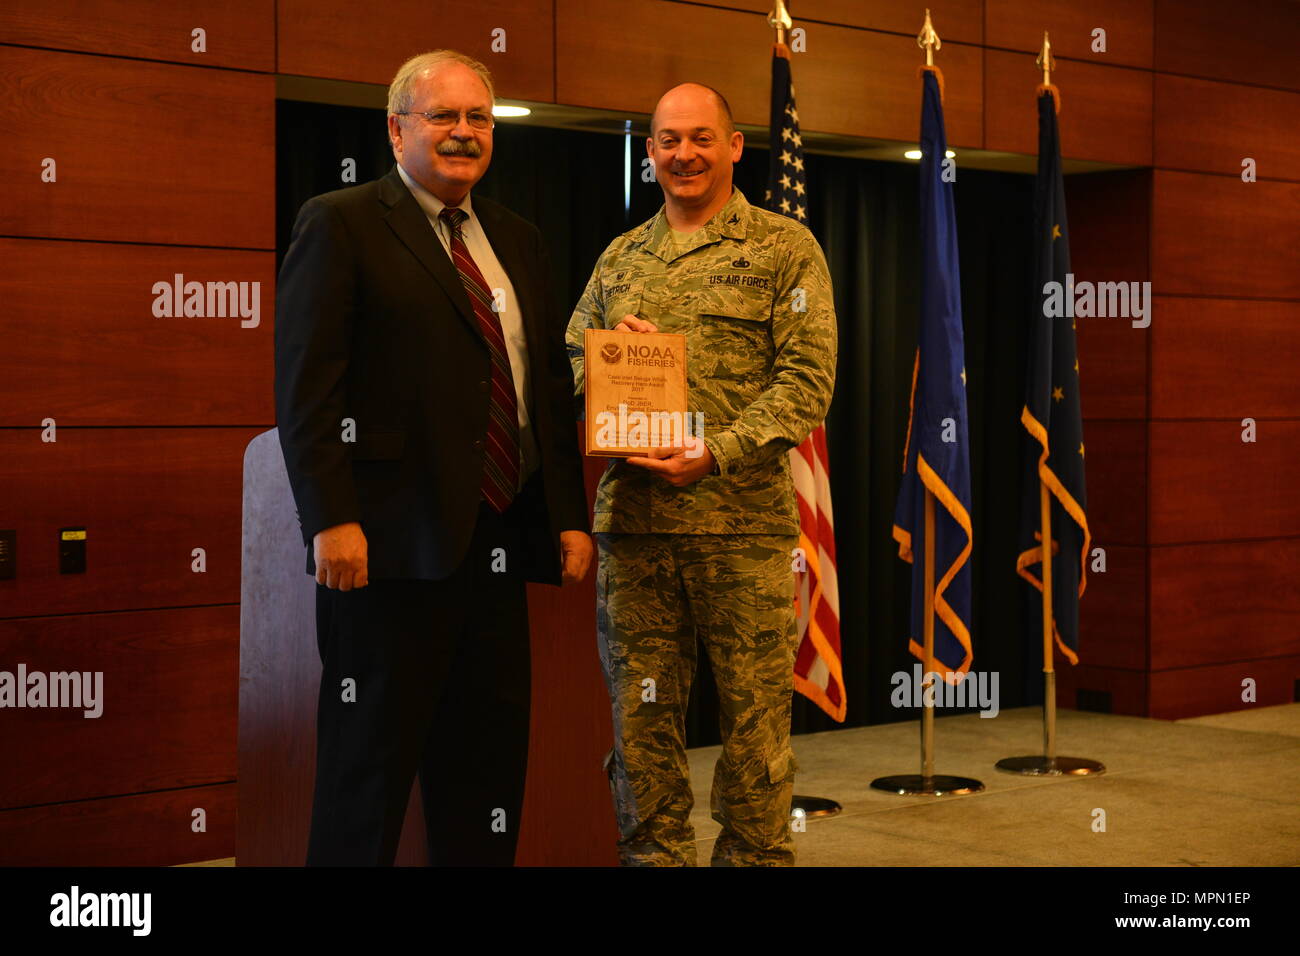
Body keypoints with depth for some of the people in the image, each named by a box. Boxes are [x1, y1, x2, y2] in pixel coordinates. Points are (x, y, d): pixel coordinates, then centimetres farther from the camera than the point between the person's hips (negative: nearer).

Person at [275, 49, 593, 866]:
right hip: (392, 545, -6)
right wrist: (331, 519, -19)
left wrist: (571, 515, 12)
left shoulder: (517, 241, 17)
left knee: (488, 762, 12)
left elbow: (552, 389, 19)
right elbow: (305, 385, -11)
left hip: (497, 544, 7)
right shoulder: (340, 225, -3)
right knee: (370, 766, 2)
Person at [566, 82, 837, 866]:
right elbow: (572, 366, 20)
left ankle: (757, 854, 12)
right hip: (632, 520, 4)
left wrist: (717, 453, -16)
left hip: (744, 521, -4)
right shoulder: (620, 259, 17)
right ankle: (655, 854, 18)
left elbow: (808, 380, -5)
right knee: (642, 714, 7)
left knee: (754, 713, 0)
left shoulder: (785, 249, 4)